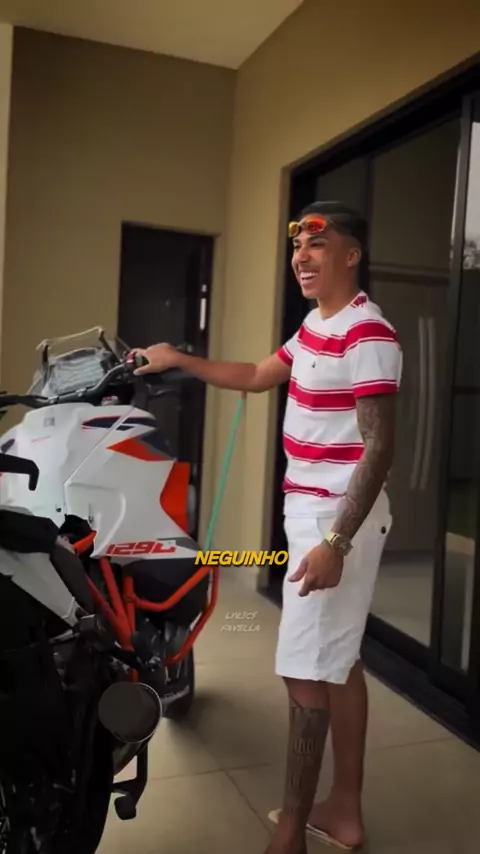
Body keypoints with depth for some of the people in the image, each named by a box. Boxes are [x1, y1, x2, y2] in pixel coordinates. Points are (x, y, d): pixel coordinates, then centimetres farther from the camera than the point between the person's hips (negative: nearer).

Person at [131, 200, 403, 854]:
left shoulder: (368, 335, -17)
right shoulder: (315, 325, 14)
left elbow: (378, 447, -22)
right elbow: (256, 377, 25)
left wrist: (335, 541, -26)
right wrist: (179, 360, 23)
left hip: (338, 518, -10)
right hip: (314, 509, 10)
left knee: (306, 671, -3)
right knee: (338, 663, 15)